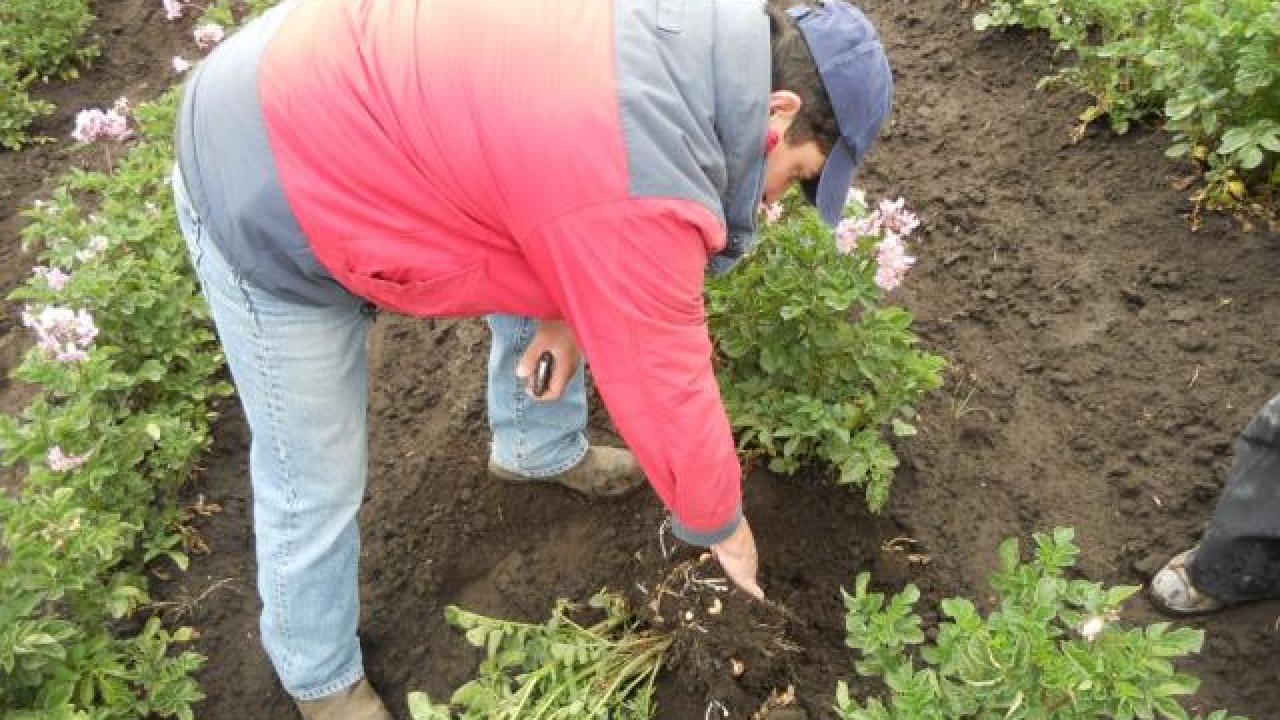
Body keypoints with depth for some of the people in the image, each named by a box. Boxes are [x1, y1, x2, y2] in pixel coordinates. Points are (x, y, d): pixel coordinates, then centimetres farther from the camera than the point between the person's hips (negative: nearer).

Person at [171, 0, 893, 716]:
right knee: (316, 482, 4)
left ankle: (539, 448, 41)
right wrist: (722, 525, -2)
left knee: (565, 267, 17)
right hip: (264, 195, -9)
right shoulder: (637, 188, -32)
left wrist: (574, 305, 0)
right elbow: (668, 398, -20)